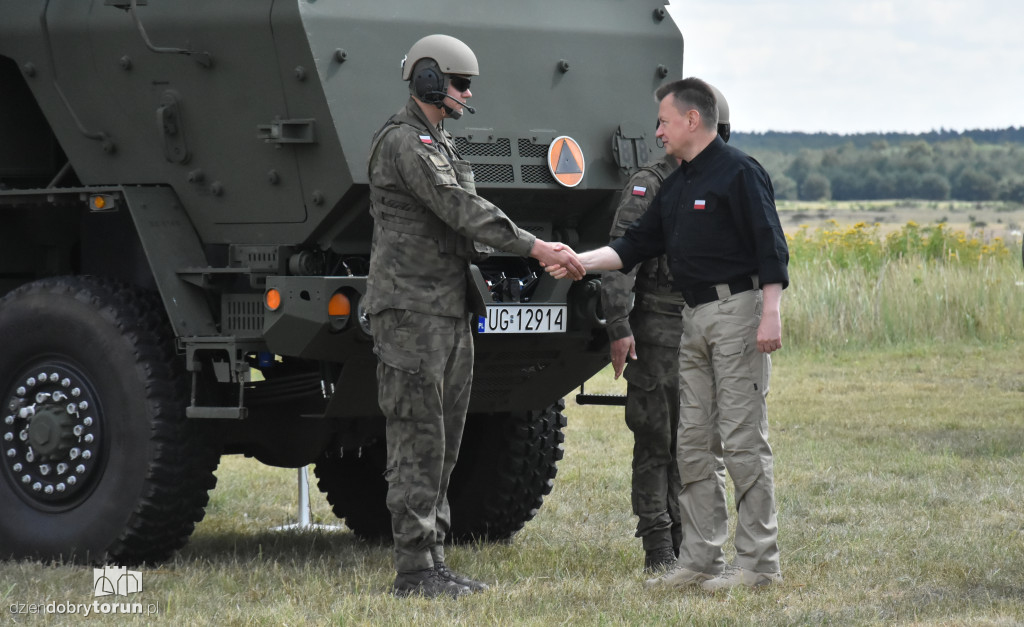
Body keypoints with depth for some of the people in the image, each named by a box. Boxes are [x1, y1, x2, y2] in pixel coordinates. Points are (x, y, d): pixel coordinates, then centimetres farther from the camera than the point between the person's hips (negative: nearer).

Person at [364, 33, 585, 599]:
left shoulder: (441, 145, 20)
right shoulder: (402, 141, -12)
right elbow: (458, 208, -21)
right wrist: (533, 247, -24)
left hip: (451, 313, 10)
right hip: (409, 310, -10)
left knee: (442, 446, 10)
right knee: (418, 444, -9)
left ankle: (434, 563, 14)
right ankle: (414, 571, -6)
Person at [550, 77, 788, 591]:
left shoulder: (738, 172, -8)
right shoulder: (676, 184, 18)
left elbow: (770, 247, -13)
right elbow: (638, 244, 18)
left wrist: (771, 315, -21)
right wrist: (580, 261, 7)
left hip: (738, 313, -9)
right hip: (695, 318, 9)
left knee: (743, 438, -8)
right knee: (692, 442, 8)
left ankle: (758, 563, -4)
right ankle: (700, 560, 12)